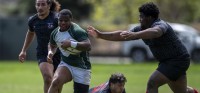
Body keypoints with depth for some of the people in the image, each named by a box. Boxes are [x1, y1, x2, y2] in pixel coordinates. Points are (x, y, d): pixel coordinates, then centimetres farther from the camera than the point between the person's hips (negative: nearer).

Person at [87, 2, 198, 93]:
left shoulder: (160, 25, -24)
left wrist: (135, 35, -65)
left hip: (178, 60, -10)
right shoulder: (142, 29, 4)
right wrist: (100, 35, -4)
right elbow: (122, 34, 4)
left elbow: (155, 32, -49)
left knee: (152, 83, -21)